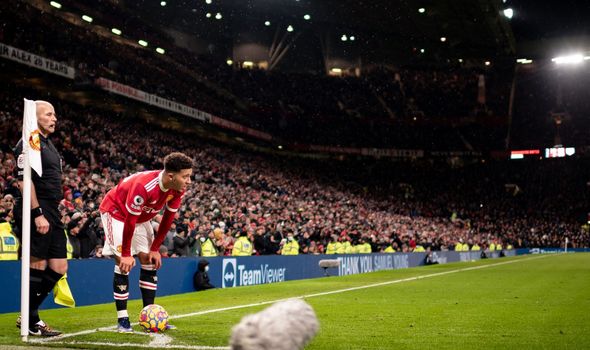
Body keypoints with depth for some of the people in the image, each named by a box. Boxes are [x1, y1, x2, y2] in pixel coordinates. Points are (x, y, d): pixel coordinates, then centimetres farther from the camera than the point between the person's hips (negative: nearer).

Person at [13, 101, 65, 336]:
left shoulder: (48, 144, 21)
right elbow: (24, 180, -18)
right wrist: (38, 214, -22)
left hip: (51, 213, 9)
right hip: (37, 213, -9)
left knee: (59, 268, 9)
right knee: (38, 266, -3)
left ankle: (29, 316, 20)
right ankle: (30, 323, 9)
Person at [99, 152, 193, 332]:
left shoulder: (177, 190, -18)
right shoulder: (144, 186, -39)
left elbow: (168, 219, -6)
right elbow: (129, 221, -32)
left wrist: (155, 249, -4)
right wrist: (126, 254, -25)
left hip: (140, 218, 7)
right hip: (116, 211, -7)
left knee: (150, 261, 0)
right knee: (124, 264, -15)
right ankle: (122, 320, -8)